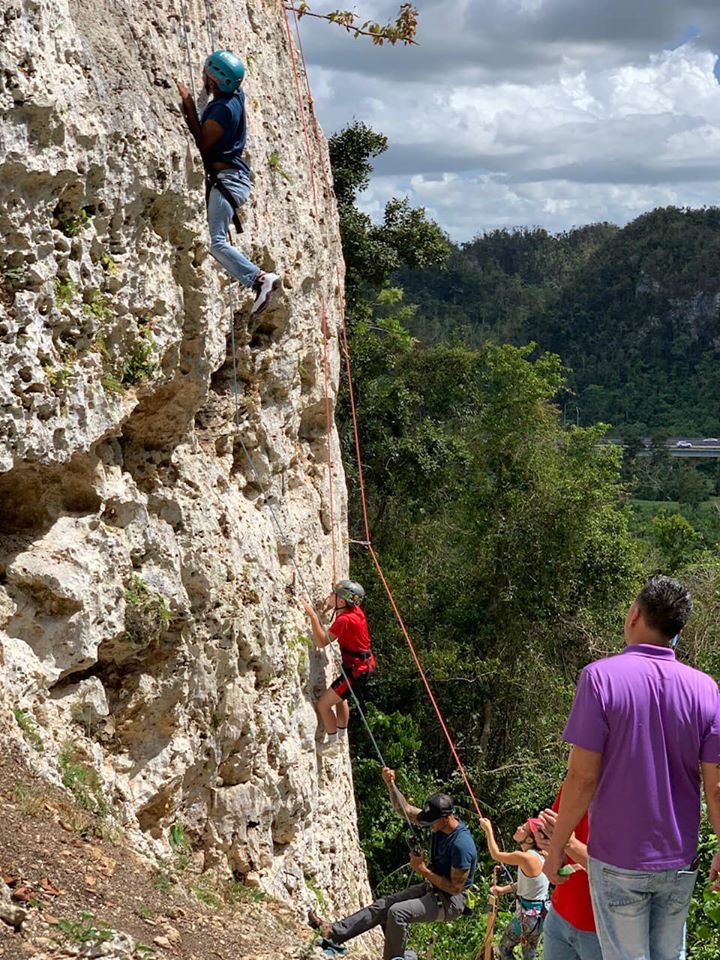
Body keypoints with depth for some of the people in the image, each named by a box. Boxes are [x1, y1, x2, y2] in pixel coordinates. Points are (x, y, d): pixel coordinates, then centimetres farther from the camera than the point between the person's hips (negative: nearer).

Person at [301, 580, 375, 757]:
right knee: (340, 698, 32)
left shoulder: (345, 620, -26)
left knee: (323, 705, -6)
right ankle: (342, 736, 49)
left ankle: (333, 745, 7)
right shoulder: (355, 610, 1)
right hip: (366, 664, 10)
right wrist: (330, 605, 8)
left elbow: (321, 642, -27)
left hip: (357, 670, -10)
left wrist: (312, 615, -29)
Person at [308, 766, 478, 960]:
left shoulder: (462, 845, -29)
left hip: (451, 901, -9)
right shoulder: (439, 822, -4)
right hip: (431, 888, 9)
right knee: (383, 904, -1)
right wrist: (390, 784, -9)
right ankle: (334, 931, -3)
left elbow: (455, 887, -24)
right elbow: (406, 810, 4)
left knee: (397, 912, -26)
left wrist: (423, 870, -20)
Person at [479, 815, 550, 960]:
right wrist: (503, 889, 12)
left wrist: (488, 829, 0)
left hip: (528, 915, -8)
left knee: (504, 947, 14)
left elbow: (496, 855, -10)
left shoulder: (524, 857, -25)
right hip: (539, 913, 8)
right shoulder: (538, 855, 1)